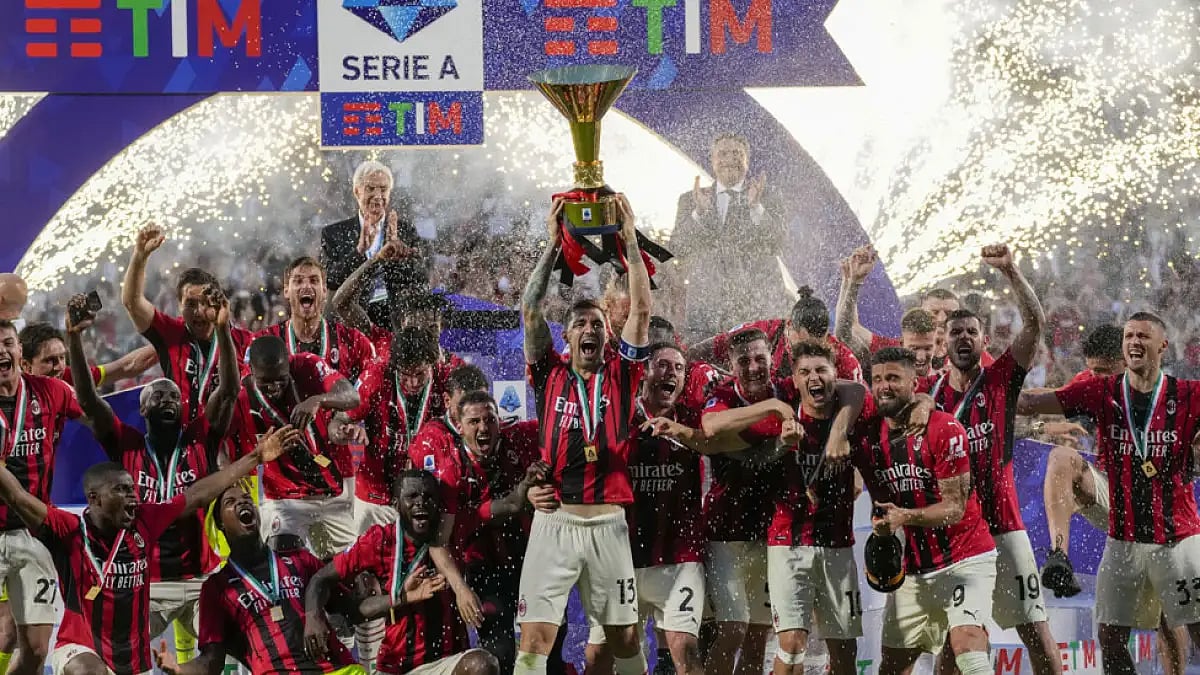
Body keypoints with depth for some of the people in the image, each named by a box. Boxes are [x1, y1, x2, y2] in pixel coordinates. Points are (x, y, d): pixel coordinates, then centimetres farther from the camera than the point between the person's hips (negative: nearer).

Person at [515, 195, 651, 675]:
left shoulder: (621, 376, 9)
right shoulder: (550, 375, 8)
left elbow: (641, 310, 3)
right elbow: (530, 311, 0)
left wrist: (630, 243, 2)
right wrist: (553, 245, -2)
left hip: (608, 522, 1)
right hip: (554, 521, -1)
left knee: (625, 636, 8)